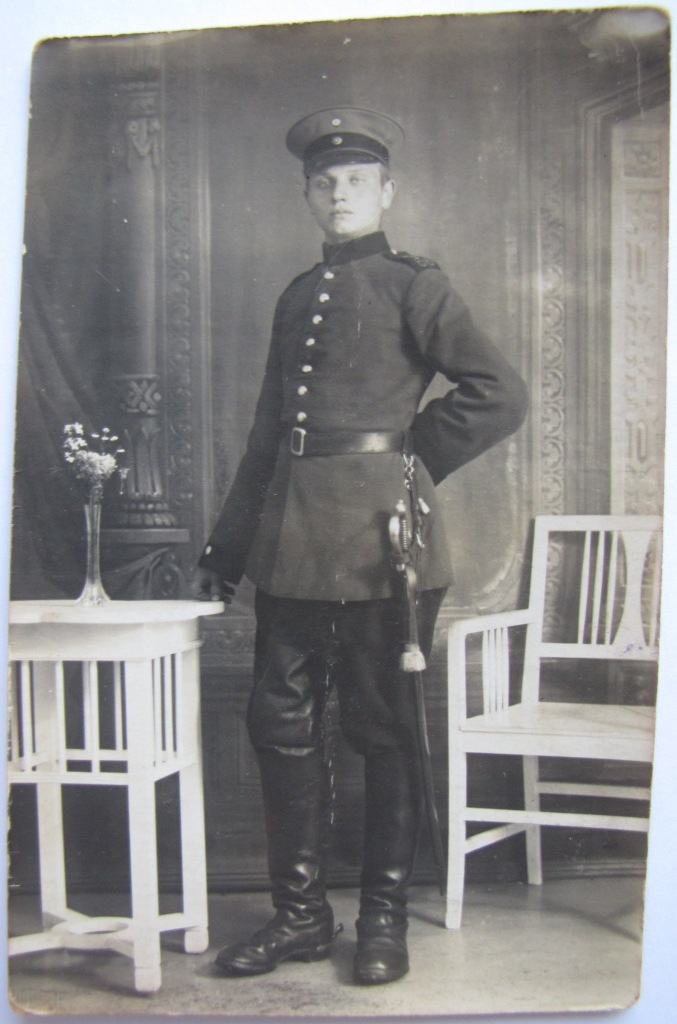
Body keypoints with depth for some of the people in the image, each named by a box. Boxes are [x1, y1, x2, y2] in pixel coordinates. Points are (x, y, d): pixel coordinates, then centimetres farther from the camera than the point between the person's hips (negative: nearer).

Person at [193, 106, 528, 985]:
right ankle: (301, 914, 22)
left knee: (382, 725, 4)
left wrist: (411, 458, -4)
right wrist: (226, 548, 16)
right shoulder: (297, 297, 18)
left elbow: (501, 395, -9)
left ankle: (385, 919, 18)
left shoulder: (412, 285, 1)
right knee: (280, 720, 7)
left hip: (379, 532, -6)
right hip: (293, 535, 6)